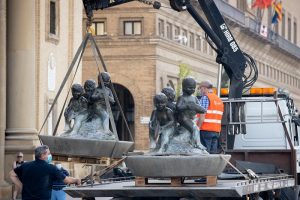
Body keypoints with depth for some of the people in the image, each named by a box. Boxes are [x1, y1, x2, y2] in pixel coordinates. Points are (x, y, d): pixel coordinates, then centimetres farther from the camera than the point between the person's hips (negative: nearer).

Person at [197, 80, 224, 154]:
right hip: (216, 131, 8)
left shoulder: (205, 98, -5)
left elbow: (202, 116, -14)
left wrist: (197, 128, -12)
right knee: (214, 153, 6)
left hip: (206, 130, -7)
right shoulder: (219, 100, 20)